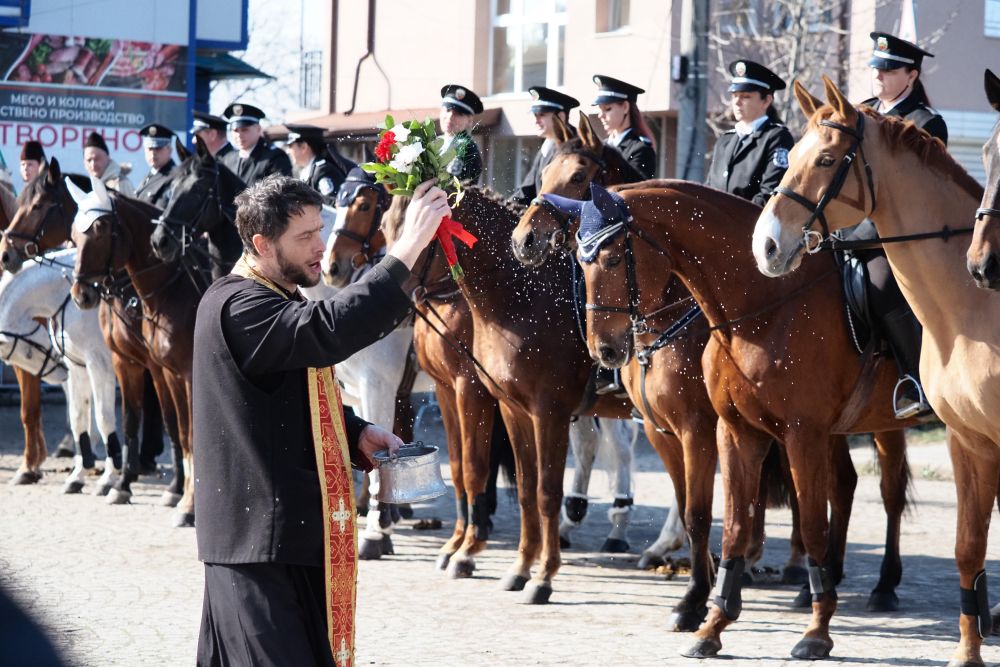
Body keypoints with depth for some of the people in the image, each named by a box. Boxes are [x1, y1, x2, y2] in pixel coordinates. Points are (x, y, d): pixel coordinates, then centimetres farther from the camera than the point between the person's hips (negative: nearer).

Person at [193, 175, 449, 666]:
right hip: (258, 533, -10)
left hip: (293, 528, 10)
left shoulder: (277, 302, 17)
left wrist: (357, 435, 6)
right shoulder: (237, 307, -17)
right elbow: (328, 330, -34)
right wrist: (407, 251, -34)